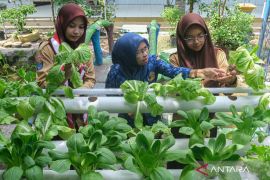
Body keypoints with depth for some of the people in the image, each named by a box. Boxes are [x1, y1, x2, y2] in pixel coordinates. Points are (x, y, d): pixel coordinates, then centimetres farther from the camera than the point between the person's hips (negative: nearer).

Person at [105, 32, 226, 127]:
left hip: (152, 118, 2)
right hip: (128, 121, -1)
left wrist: (198, 72, -48)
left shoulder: (153, 62, -16)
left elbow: (173, 71, -32)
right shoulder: (116, 72, -20)